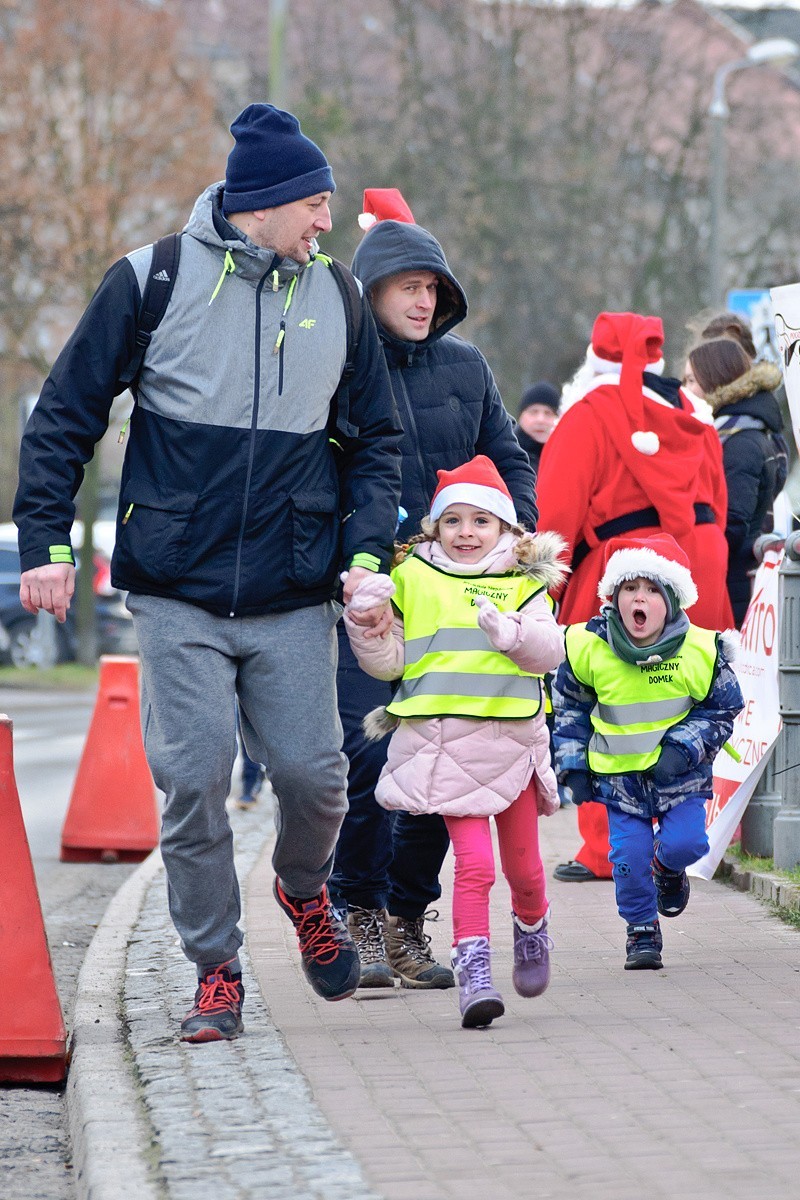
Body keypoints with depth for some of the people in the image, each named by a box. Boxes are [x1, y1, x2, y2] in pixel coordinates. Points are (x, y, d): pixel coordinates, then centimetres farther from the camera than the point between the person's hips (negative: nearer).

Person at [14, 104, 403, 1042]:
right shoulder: (152, 282, -1)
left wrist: (365, 552, 3)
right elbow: (64, 415, 3)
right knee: (193, 779, -6)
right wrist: (45, 541, -4)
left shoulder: (333, 301, 9)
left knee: (312, 770, -5)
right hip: (177, 594, -2)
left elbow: (375, 439, 17)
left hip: (294, 600, 2)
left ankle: (303, 890, 28)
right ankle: (214, 967, 10)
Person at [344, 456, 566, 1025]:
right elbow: (389, 661, 8)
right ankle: (473, 971, -11)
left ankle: (532, 929, 43)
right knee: (474, 862, -14)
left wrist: (511, 632, -23)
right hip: (445, 743, -1)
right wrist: (366, 621, -9)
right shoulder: (412, 579, 7)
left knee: (522, 865, 13)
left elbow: (551, 650, -6)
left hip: (512, 740, 1)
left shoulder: (522, 583, 7)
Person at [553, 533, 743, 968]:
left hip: (680, 772, 0)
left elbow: (722, 710, -2)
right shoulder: (589, 647, -11)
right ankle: (642, 931, 19)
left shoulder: (700, 651, -14)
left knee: (685, 842, -12)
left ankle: (668, 869, 25)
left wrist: (682, 748, -15)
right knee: (629, 855, -4)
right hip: (619, 773, 1)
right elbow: (569, 709, 6)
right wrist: (574, 766, 3)